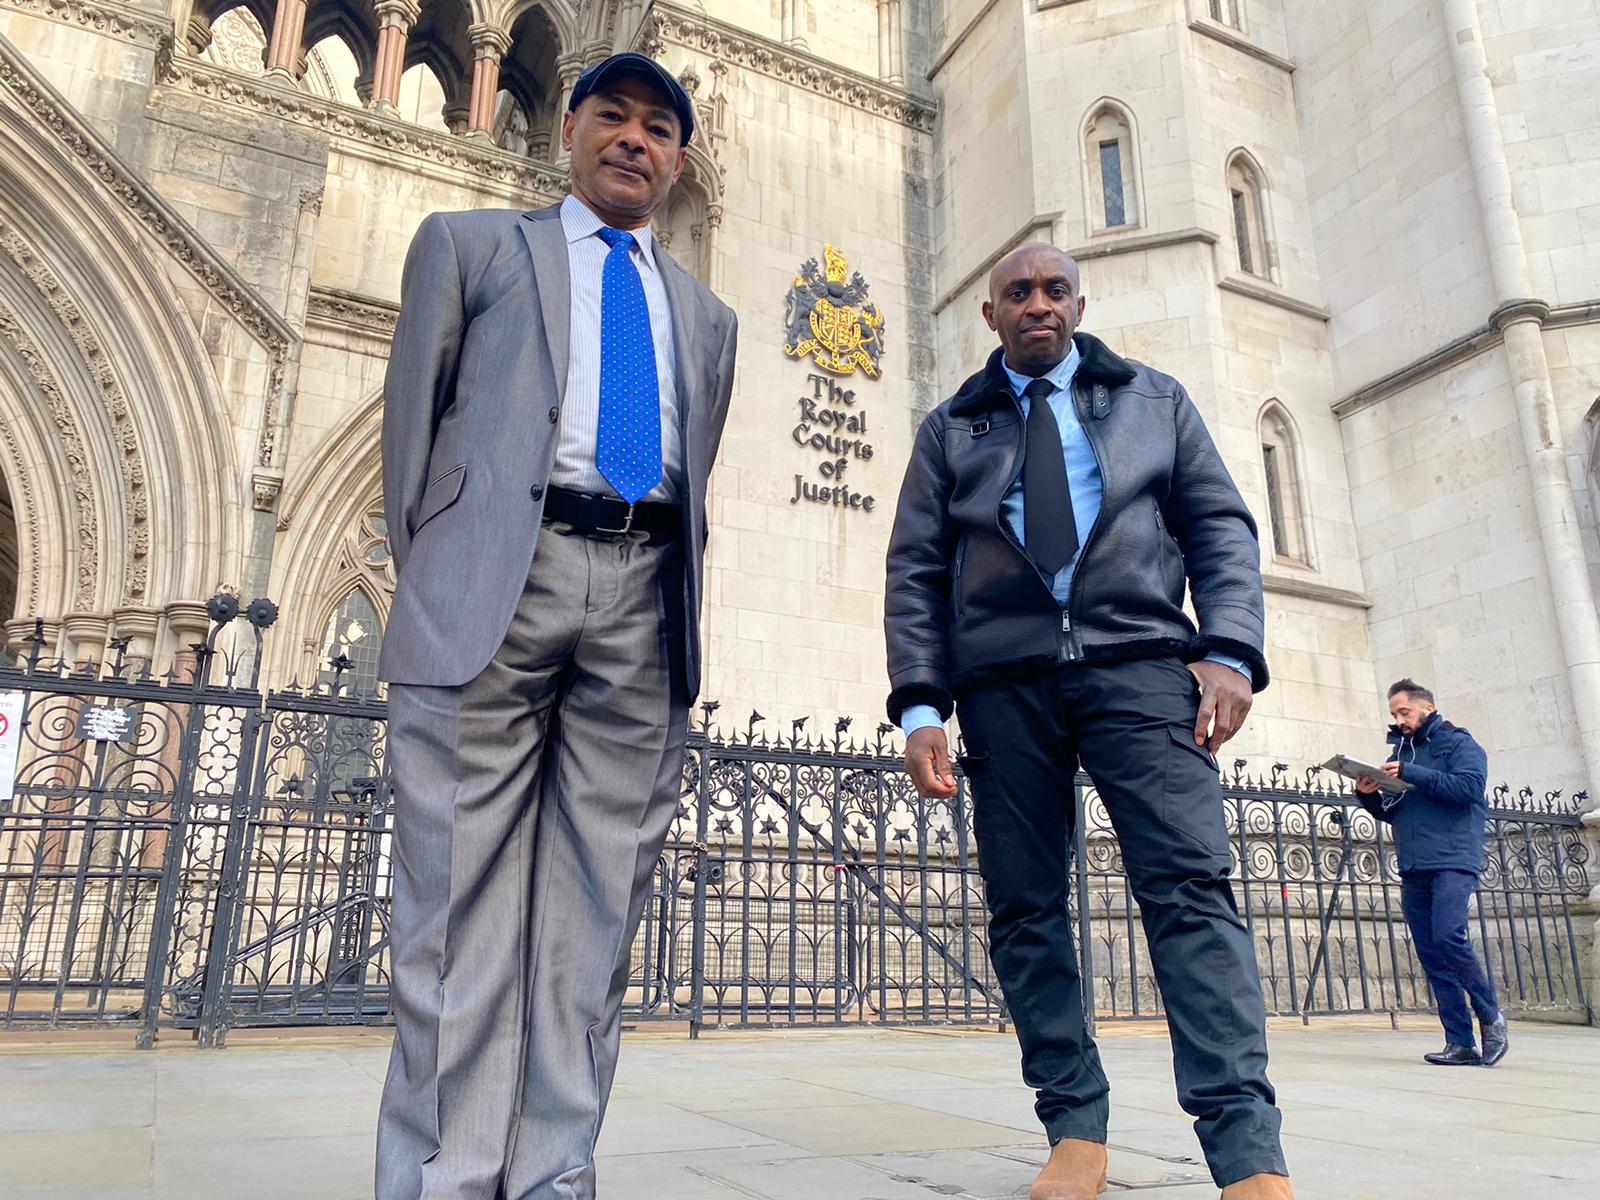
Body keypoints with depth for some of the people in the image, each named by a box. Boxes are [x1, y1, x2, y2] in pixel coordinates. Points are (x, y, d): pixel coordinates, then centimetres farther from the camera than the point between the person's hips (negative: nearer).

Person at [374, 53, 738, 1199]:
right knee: (462, 900, -5)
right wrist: (432, 580, 2)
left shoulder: (706, 317, 25)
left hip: (643, 600, 3)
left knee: (594, 914, 1)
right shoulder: (470, 244, 18)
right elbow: (414, 417, 10)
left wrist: (672, 611, 10)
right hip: (496, 578, -2)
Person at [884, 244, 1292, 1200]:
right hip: (1004, 685, 2)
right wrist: (920, 705, -2)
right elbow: (915, 572, 10)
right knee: (1026, 910, 0)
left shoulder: (1155, 400, 19)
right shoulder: (950, 429, 18)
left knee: (1191, 885, -14)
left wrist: (1230, 650, -6)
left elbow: (1221, 526, 11)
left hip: (1138, 666, -1)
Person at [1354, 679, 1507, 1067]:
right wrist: (1369, 796, 1)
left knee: (1448, 937, -21)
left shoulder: (1458, 743, 5)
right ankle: (1461, 1043, 4)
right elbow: (1392, 813, 22)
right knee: (1431, 955, 2)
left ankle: (1491, 1017, 0)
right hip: (1413, 869, 6)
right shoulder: (1400, 751, 22)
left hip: (1453, 860, -6)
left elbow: (1470, 787, -13)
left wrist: (1411, 773, -18)